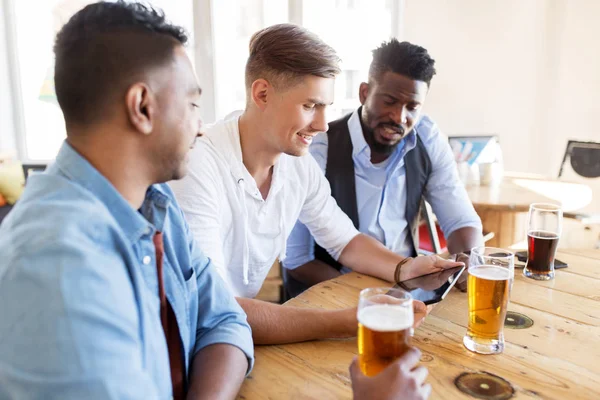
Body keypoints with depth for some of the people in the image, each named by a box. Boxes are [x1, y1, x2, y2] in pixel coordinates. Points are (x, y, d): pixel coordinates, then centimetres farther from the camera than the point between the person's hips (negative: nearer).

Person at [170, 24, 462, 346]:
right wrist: (345, 323, -33)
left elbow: (345, 241, 8)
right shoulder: (196, 170, -27)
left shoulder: (300, 165, -5)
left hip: (244, 324, 6)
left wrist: (404, 268, -11)